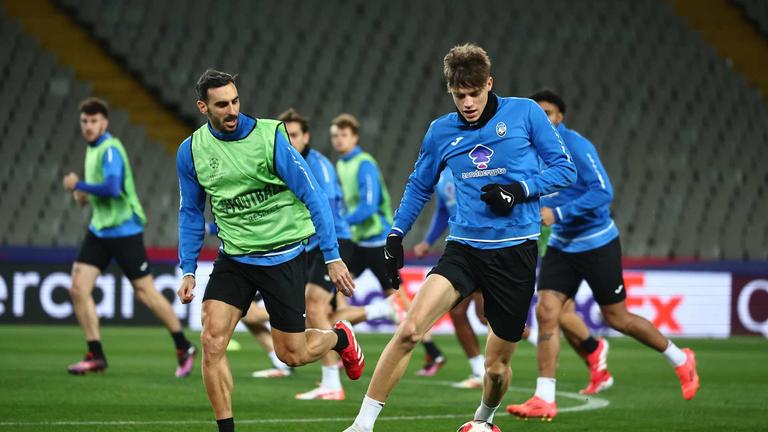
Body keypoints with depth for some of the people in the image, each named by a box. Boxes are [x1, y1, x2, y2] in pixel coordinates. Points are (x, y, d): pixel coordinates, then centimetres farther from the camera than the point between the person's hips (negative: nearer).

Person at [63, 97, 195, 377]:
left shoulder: (110, 149, -16)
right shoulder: (92, 149, 12)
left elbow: (112, 187, -30)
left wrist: (78, 185, -19)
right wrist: (86, 195, 9)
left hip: (123, 230, -9)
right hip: (99, 229, 9)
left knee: (144, 292, -2)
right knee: (78, 288, -4)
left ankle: (184, 348, 12)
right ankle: (95, 356, 1)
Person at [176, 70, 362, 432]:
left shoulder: (269, 136, -15)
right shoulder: (191, 151, -3)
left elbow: (312, 195, -10)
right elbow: (191, 213, 11)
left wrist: (333, 256, -12)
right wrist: (188, 270, 6)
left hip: (283, 255, -3)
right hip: (233, 259, 3)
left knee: (292, 355, 4)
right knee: (212, 340, -15)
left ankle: (340, 338, 38)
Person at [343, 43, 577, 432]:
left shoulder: (525, 113, -2)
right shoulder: (441, 131, 7)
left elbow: (564, 168, 1)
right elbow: (419, 186, 22)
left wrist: (520, 190, -14)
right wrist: (395, 235, 15)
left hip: (516, 252, -1)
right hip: (464, 249, 2)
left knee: (497, 364, 6)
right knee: (409, 330, -21)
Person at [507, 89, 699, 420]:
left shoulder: (576, 146, -18)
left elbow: (602, 191, -25)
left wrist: (558, 213, -31)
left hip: (597, 244, -6)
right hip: (561, 245, 6)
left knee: (616, 318, 3)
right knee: (546, 312, -9)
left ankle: (680, 360, 26)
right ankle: (544, 399, -9)